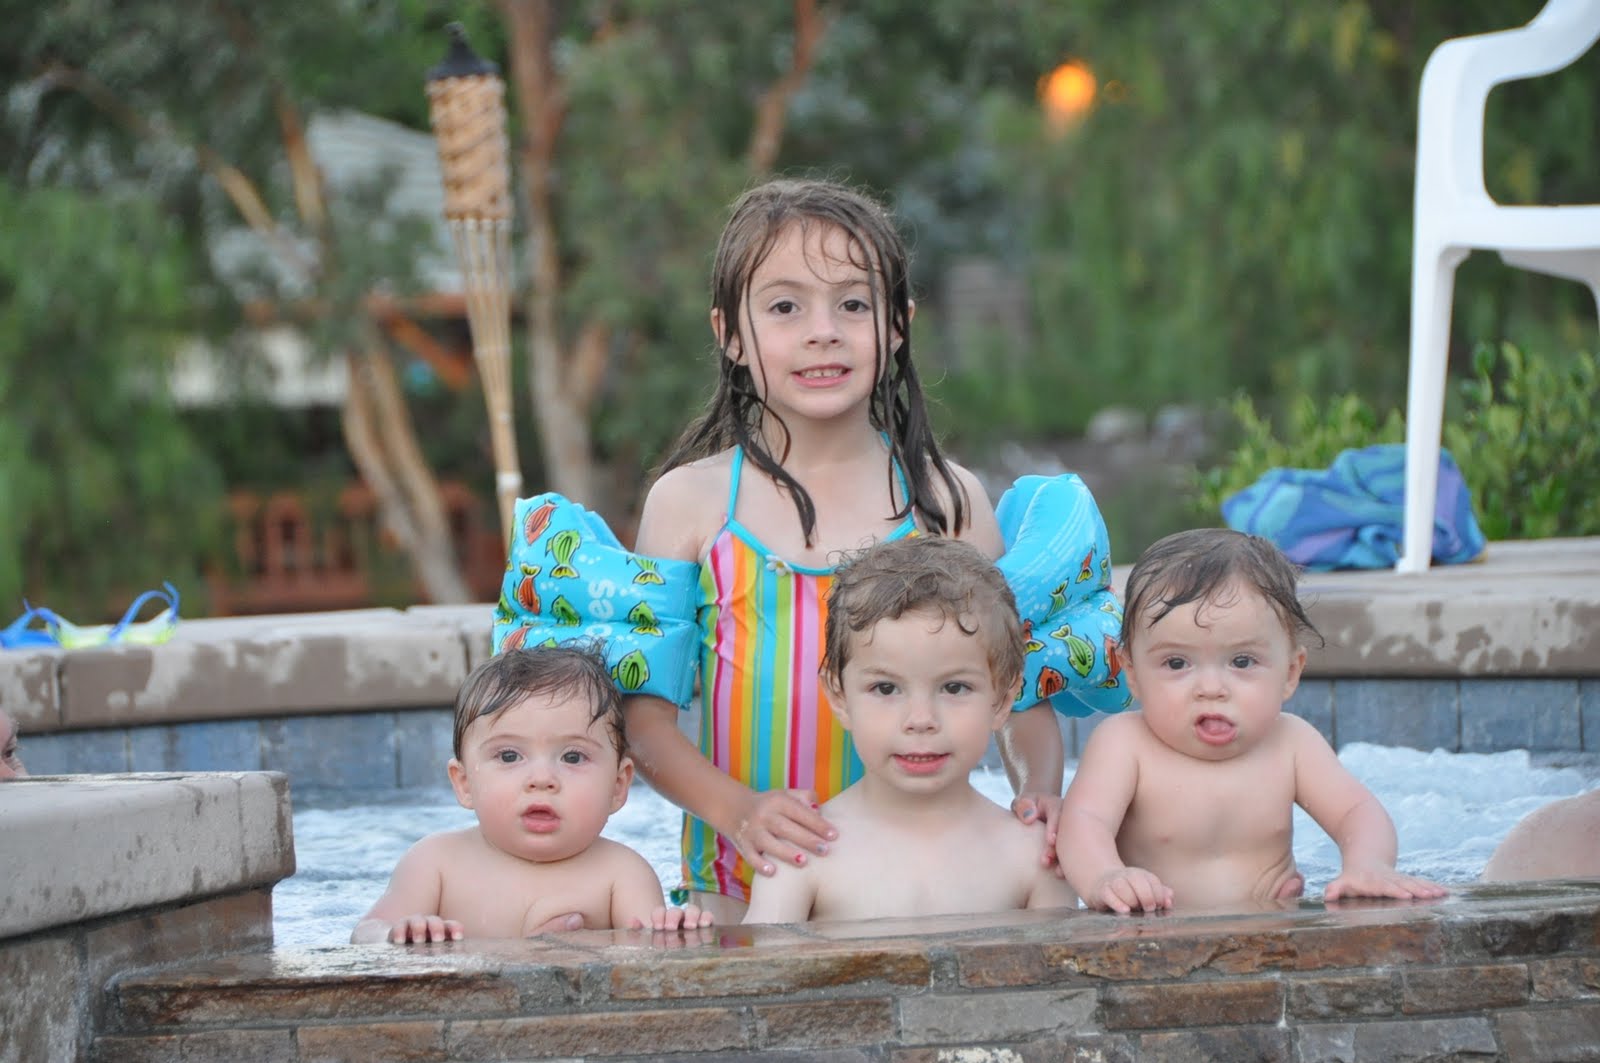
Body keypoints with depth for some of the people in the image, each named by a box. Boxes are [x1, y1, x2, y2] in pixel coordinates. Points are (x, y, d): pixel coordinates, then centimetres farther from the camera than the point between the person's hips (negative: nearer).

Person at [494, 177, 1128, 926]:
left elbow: (1025, 687, 9)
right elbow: (644, 706, 1)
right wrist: (738, 809, -18)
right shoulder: (690, 502, 5)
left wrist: (1038, 792, -13)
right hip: (738, 885, -2)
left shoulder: (946, 501, 7)